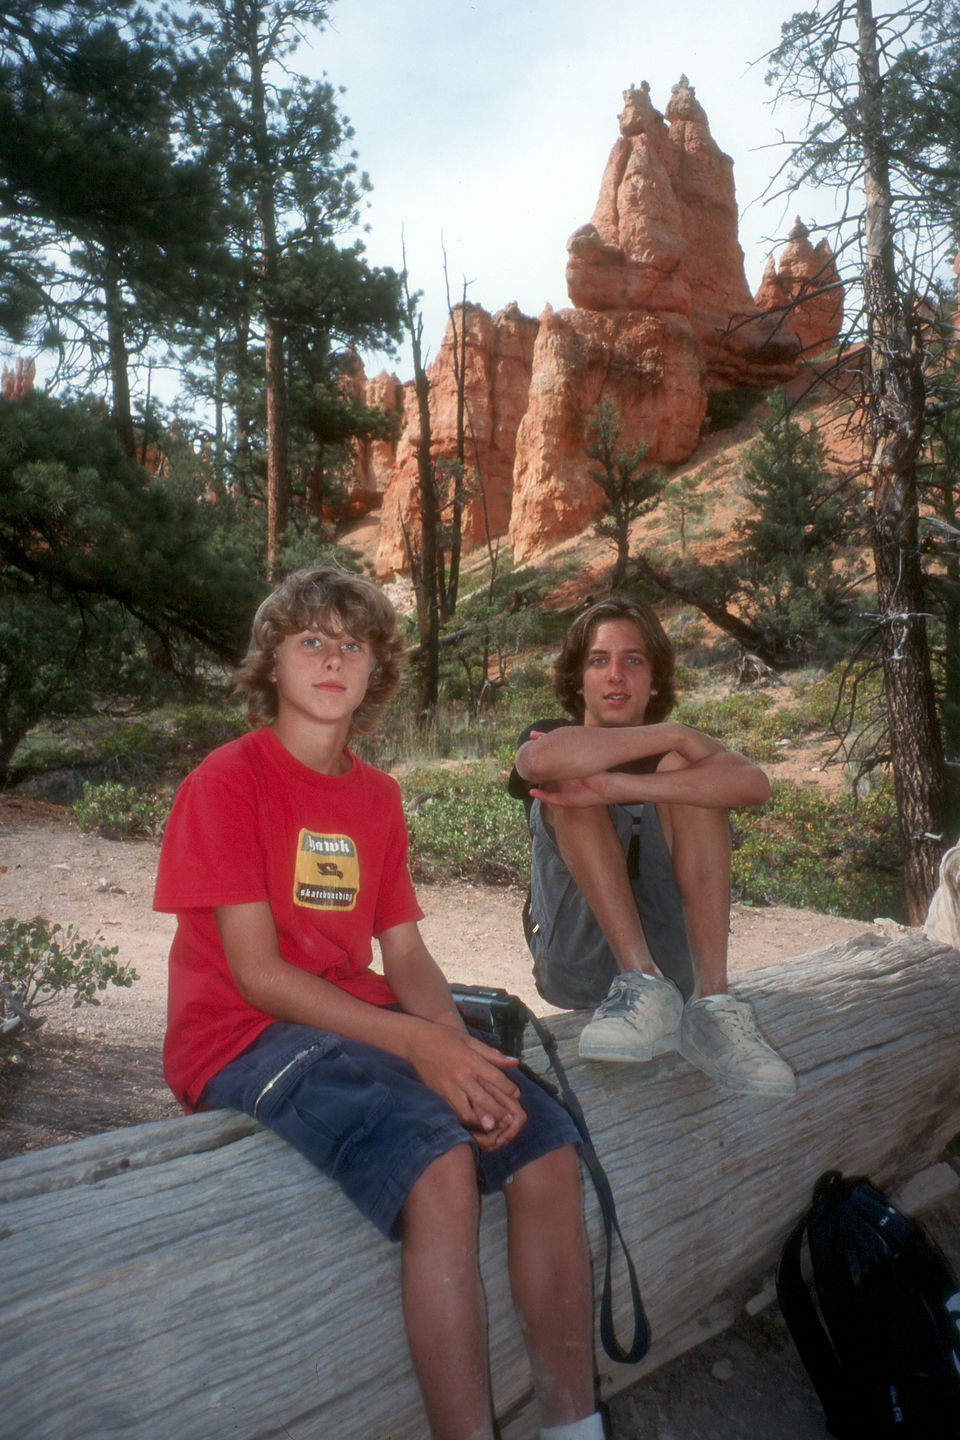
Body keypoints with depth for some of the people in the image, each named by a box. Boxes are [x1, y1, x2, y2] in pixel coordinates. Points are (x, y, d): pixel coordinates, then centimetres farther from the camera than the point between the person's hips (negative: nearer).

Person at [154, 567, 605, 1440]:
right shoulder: (226, 781, -7)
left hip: (361, 1025, 6)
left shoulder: (377, 796, 12)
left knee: (546, 1145, -10)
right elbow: (257, 973, -14)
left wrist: (461, 1052, -11)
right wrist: (417, 1044, -20)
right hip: (246, 1038, -6)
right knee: (439, 1163, -29)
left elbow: (406, 955, 9)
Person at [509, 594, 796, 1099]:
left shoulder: (681, 750, 11)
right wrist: (670, 733, -16)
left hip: (673, 955, 1)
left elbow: (755, 784, -16)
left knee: (682, 771, -15)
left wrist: (615, 788, -26)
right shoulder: (550, 736, 8)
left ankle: (711, 1001, -27)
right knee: (565, 775, -17)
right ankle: (646, 986, -31)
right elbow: (542, 757, -22)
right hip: (576, 965, -1)